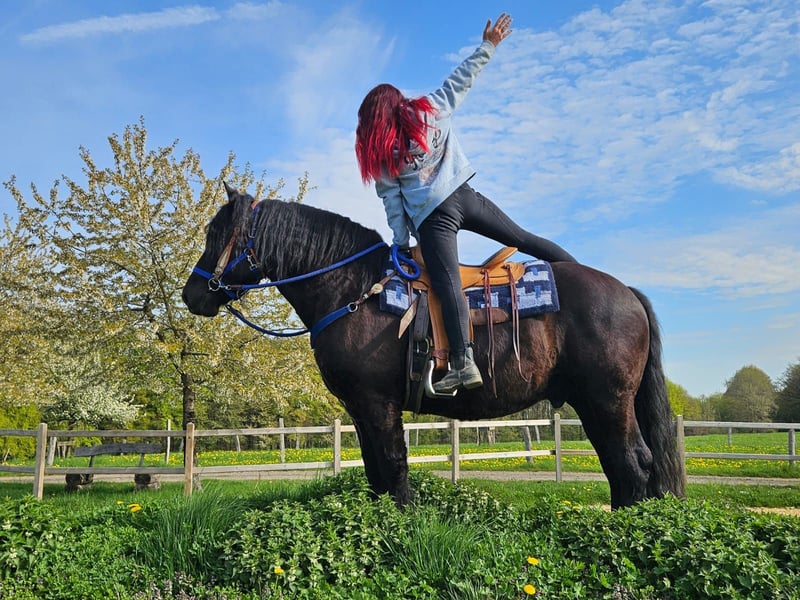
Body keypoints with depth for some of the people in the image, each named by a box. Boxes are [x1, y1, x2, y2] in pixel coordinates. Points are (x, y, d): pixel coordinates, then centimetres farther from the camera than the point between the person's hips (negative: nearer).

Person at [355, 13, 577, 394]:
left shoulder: (379, 154, 7)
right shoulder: (431, 109, 10)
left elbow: (392, 201, 5)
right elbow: (461, 78, 14)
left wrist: (401, 241, 9)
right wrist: (488, 45, 23)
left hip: (432, 218, -3)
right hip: (465, 197, 3)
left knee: (448, 285, -13)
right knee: (524, 239, 14)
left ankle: (462, 362, -25)